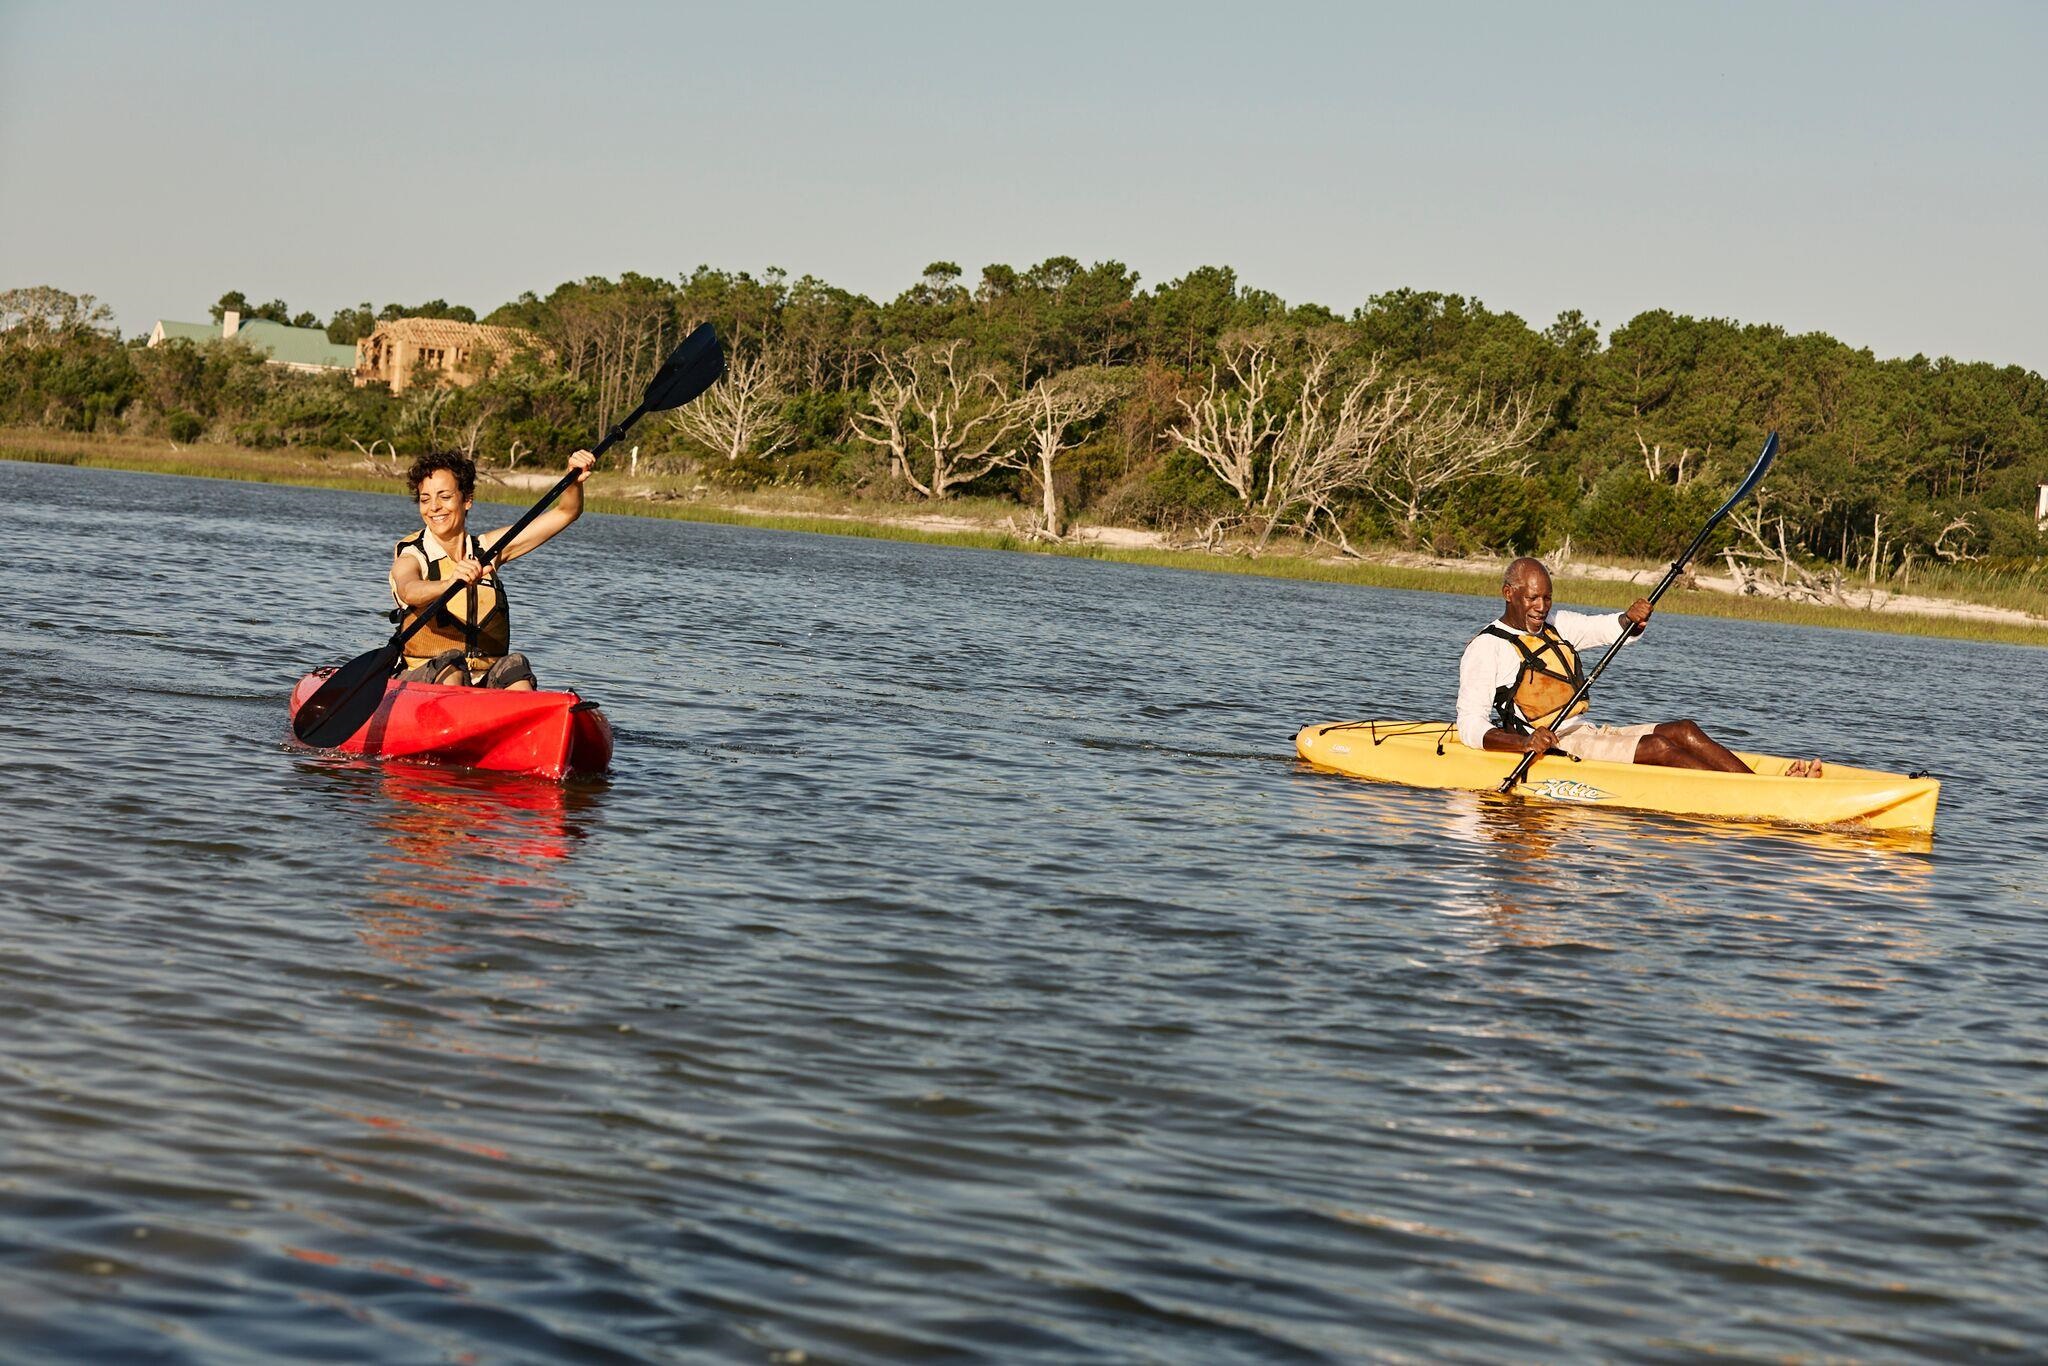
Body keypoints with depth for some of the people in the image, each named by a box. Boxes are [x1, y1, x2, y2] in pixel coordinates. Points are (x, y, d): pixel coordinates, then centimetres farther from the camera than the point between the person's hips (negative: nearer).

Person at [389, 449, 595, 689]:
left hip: (488, 681, 3)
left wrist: (575, 481, -10)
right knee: (450, 664, -34)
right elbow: (409, 592, -28)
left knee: (514, 667, -28)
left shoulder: (487, 549, 12)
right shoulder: (411, 556, -2)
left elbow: (565, 513, 11)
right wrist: (450, 583, -48)